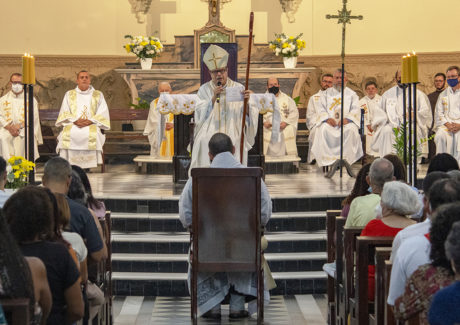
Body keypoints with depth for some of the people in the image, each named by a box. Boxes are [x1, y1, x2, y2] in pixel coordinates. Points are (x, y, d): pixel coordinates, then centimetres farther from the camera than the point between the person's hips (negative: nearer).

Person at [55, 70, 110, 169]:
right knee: (66, 135, -34)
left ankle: (90, 166, -34)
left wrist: (89, 121, -12)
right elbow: (64, 114, 10)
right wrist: (75, 121, -11)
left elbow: (102, 114, 6)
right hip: (72, 125, 1)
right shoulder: (69, 95, 19)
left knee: (93, 135, -37)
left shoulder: (98, 95, 15)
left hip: (91, 125, -1)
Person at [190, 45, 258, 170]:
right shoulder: (204, 90, 10)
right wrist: (213, 98, -16)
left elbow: (250, 115, 0)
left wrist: (246, 102, -20)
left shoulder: (238, 89, 9)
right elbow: (200, 115, -4)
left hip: (233, 144, 0)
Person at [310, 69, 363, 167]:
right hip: (330, 122, 1)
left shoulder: (352, 94, 19)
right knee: (323, 130, -34)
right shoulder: (326, 94, 21)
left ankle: (346, 159, -35)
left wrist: (347, 119, -15)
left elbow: (356, 110, 6)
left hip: (346, 122, -1)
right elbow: (321, 110, 10)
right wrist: (327, 118, -13)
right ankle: (326, 160, -35)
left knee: (351, 130, -36)